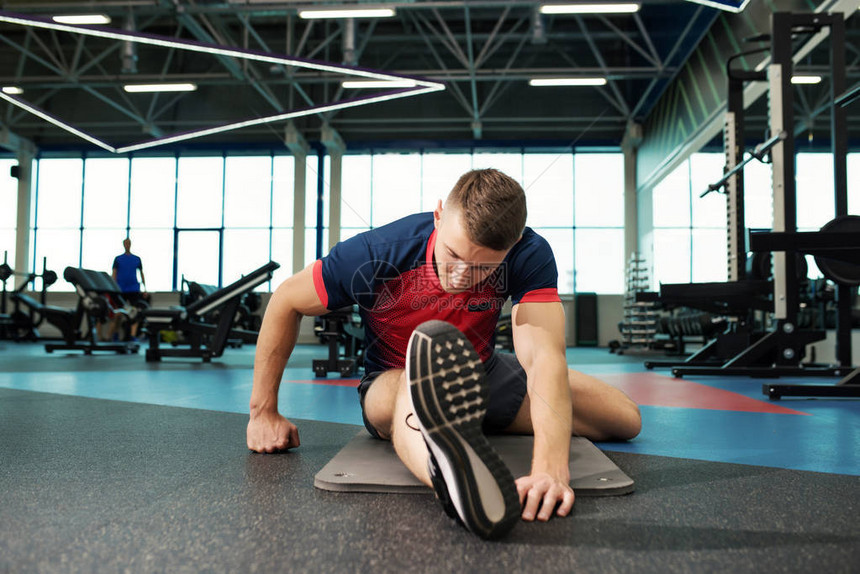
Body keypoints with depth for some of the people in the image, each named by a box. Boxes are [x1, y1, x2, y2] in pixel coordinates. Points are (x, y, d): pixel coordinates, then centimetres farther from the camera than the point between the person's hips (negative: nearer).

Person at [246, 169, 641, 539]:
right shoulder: (376, 254, -31)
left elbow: (544, 355, -41)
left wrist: (550, 467, -58)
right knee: (416, 386, -44)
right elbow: (286, 302, -17)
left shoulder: (530, 256, -28)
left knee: (625, 418, -4)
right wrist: (264, 411, -15)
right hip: (393, 382, -3)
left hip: (484, 374, 3)